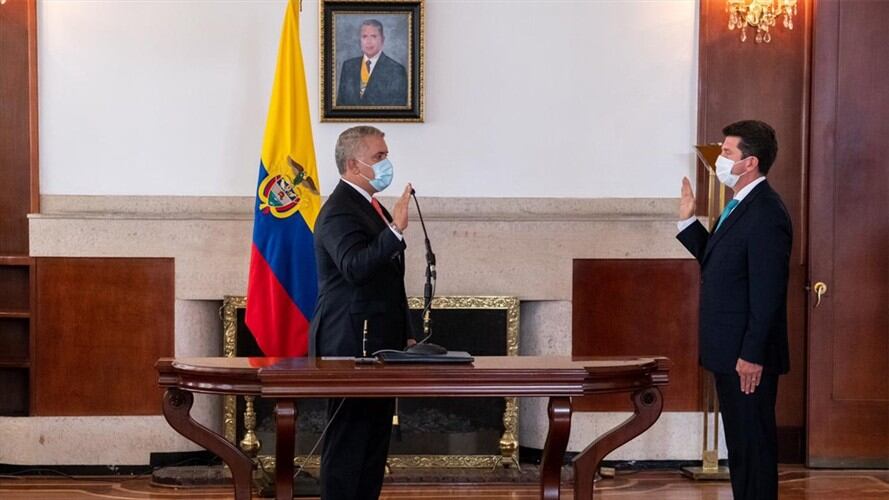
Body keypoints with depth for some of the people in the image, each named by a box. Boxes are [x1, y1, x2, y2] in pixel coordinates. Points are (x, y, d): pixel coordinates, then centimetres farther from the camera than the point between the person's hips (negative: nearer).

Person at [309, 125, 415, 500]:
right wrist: (395, 230, -39)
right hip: (351, 346, -10)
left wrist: (406, 335, 22)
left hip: (379, 345, 10)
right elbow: (355, 267, -31)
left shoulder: (373, 209, 19)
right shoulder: (339, 212, -13)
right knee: (348, 440, -8)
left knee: (375, 438, 12)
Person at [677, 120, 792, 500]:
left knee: (754, 445, -4)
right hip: (729, 354, 10)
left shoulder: (766, 213, -18)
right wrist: (688, 221, 12)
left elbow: (768, 292, -22)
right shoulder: (739, 206, 14)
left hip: (748, 357, -10)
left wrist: (752, 355, -23)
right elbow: (715, 261, 21)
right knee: (740, 445, 15)